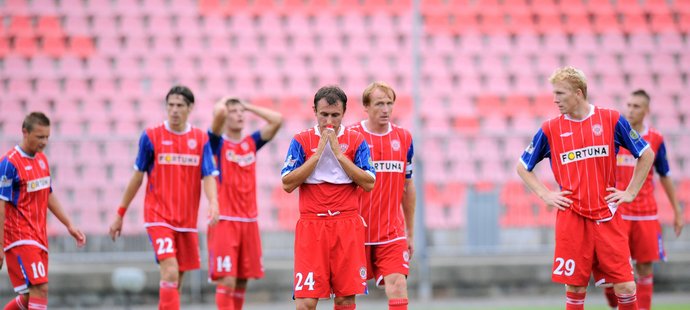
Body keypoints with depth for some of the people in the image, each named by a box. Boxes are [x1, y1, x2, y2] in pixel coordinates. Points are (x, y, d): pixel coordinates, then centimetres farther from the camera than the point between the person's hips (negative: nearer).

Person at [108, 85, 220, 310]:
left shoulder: (201, 139, 5)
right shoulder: (151, 136, -2)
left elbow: (208, 176, -1)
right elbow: (138, 177, 5)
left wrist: (213, 202, -22)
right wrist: (120, 214, 7)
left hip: (187, 220, 4)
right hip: (159, 216, -4)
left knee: (176, 280, 10)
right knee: (170, 273, -19)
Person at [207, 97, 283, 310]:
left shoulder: (251, 142, 13)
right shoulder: (218, 143, -1)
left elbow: (277, 120, 5)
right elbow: (218, 112, -19)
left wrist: (248, 106, 10)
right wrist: (223, 103, 3)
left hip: (249, 220, 5)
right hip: (224, 220, -5)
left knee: (242, 281, 8)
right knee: (227, 280, -12)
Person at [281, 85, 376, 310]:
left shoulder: (356, 141, 6)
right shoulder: (301, 141, 4)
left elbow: (369, 183, -4)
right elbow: (287, 184, -5)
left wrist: (338, 153, -9)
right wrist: (318, 153, -10)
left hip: (347, 227, 1)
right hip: (311, 226, -1)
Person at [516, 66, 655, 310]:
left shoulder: (612, 120, 1)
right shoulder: (550, 129, 3)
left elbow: (646, 155, 11)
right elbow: (523, 167, 15)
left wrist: (631, 192, 5)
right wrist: (545, 195, 4)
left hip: (607, 218, 0)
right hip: (571, 218, 0)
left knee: (625, 286, -4)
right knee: (575, 288, 0)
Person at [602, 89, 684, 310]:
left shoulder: (655, 140, 4)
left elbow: (665, 177, 13)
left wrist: (677, 211, 14)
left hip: (646, 214, 1)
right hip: (616, 213, -1)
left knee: (645, 267, 1)